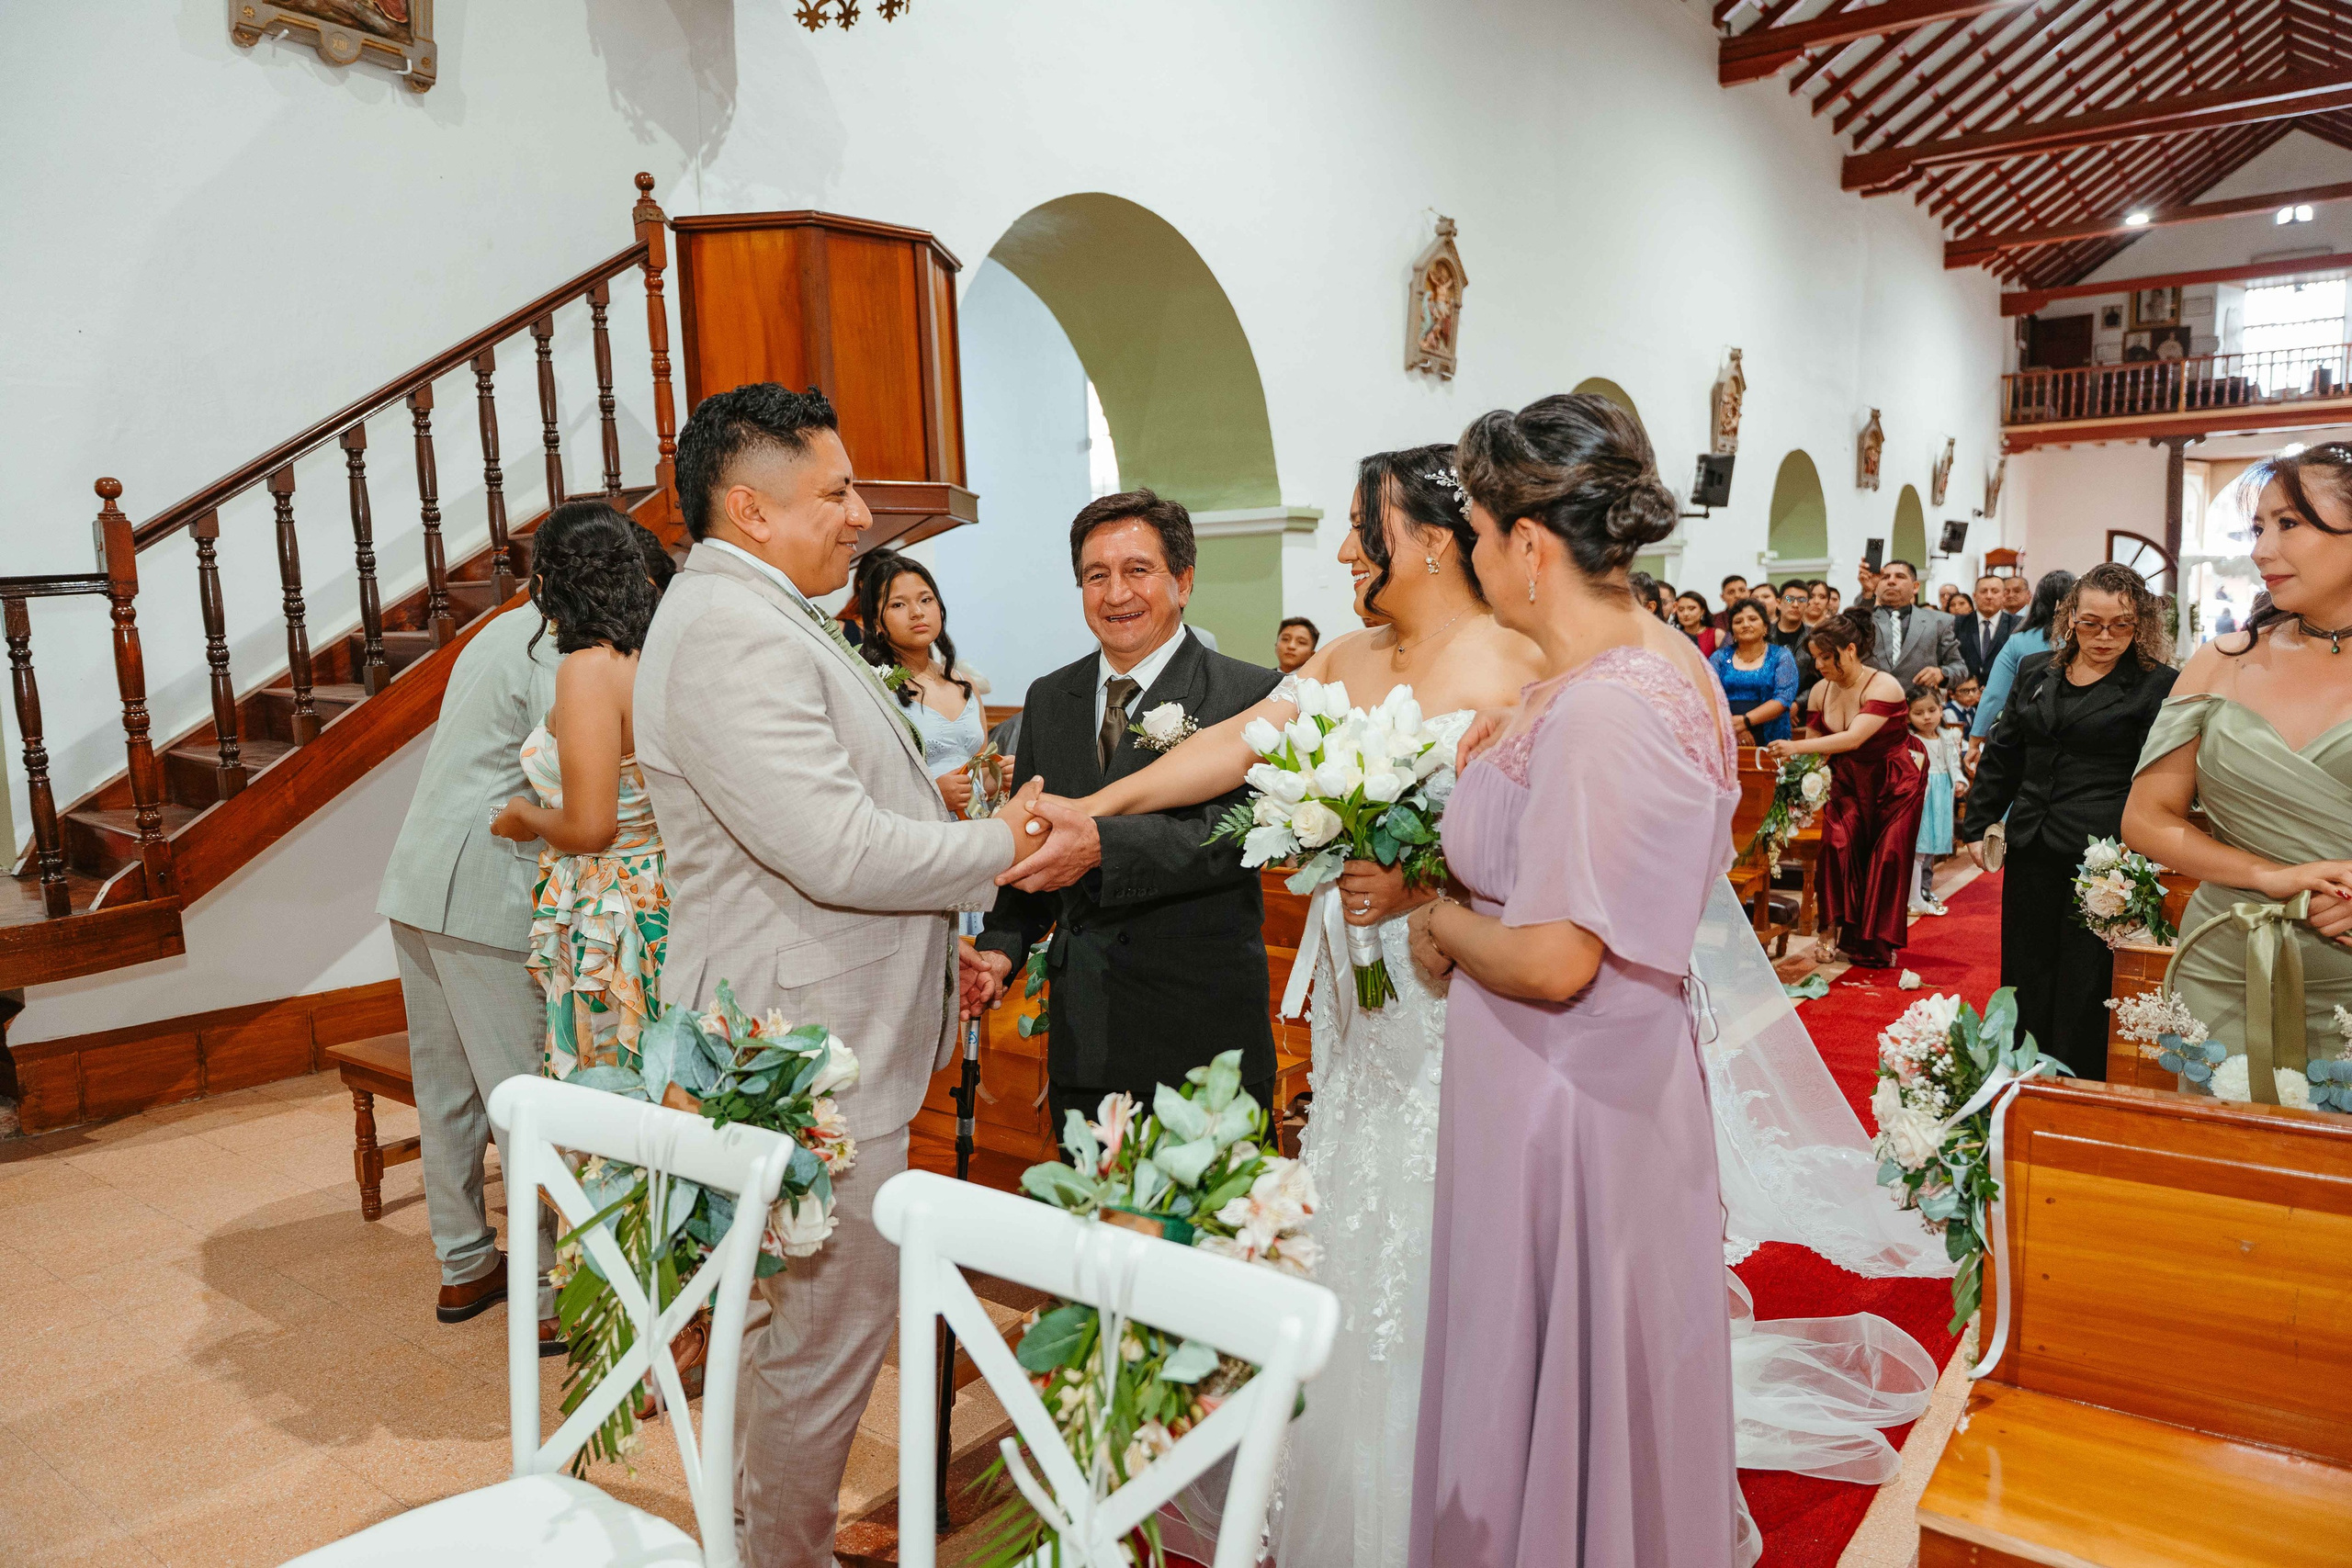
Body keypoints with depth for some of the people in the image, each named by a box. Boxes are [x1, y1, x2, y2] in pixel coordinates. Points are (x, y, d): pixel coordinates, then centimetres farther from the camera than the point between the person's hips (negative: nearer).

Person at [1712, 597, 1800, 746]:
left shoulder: (1782, 657, 9)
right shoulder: (1720, 657, 13)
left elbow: (1784, 698, -4)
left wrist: (1745, 721, -16)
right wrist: (1733, 727, -15)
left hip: (1769, 739, -1)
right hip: (1724, 740, 1)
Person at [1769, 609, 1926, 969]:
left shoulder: (1883, 687, -23)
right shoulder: (1821, 691, -6)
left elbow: (1853, 738, -34)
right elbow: (1815, 744, 0)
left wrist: (1796, 747, -41)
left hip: (1896, 780, -4)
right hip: (1849, 781, 4)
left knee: (1886, 856, -4)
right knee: (1838, 846, -12)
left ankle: (1879, 945, 9)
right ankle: (1843, 933, -4)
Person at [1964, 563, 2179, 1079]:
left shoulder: (2159, 686, -5)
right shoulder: (2036, 673, 11)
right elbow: (2002, 756, 18)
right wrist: (1977, 825, 15)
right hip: (2031, 853, 5)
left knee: (2084, 992, 1)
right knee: (2025, 980, 15)